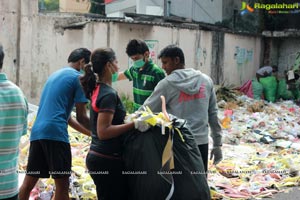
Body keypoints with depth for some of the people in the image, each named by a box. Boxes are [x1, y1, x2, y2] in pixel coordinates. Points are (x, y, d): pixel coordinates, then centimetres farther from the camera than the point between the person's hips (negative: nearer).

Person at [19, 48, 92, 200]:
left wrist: (91, 133, 27)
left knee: (29, 181, 12)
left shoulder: (54, 75, 26)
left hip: (37, 132, 8)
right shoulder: (78, 77, 0)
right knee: (62, 184, -1)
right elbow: (81, 117, -2)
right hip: (56, 133, -8)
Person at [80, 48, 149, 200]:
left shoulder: (97, 89, 9)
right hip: (108, 160, -9)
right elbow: (103, 132, -24)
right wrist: (134, 124, -27)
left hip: (97, 157, 9)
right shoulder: (109, 94, -18)